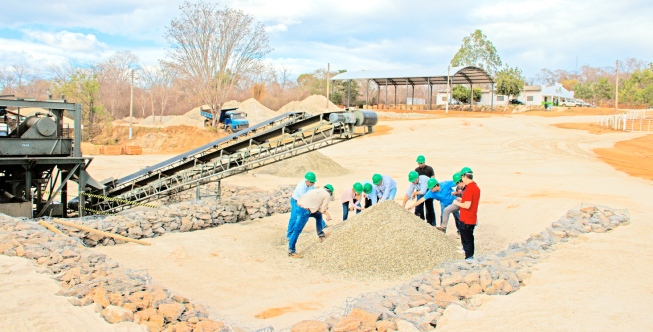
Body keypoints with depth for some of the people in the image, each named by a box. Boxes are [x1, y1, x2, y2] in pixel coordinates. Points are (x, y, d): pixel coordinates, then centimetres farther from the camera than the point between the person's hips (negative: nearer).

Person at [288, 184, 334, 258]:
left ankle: (321, 235, 36)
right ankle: (291, 251, 2)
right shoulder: (327, 195, 4)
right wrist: (327, 214, 21)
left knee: (318, 215, 27)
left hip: (299, 207, 9)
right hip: (304, 211, -9)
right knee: (297, 231, -3)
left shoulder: (317, 190, 25)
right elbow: (322, 210, 2)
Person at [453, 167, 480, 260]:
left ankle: (468, 258, 4)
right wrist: (462, 200, 16)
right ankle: (471, 257, 27)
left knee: (466, 241, 0)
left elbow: (467, 205, -25)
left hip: (466, 220, -9)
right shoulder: (476, 187, 8)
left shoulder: (469, 189, -22)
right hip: (472, 219, 9)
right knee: (470, 239, 18)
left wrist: (457, 203, -11)